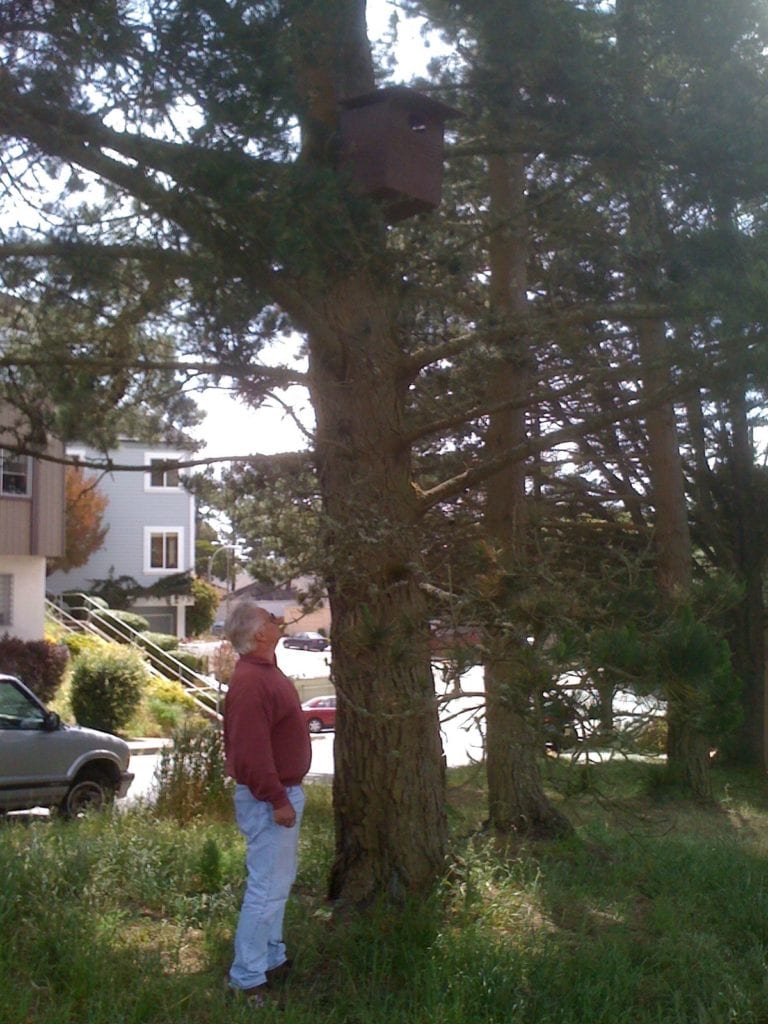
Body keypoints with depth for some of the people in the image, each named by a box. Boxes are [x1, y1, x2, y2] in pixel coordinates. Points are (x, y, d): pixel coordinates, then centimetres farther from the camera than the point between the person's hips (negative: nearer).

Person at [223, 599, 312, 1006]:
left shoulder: (264, 670, 10)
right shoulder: (250, 681, -23)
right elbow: (251, 751, -28)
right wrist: (277, 800, -24)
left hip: (283, 791, 11)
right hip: (268, 800, -11)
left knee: (277, 882, 20)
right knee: (267, 889, -5)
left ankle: (272, 957, 33)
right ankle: (247, 979, 2)